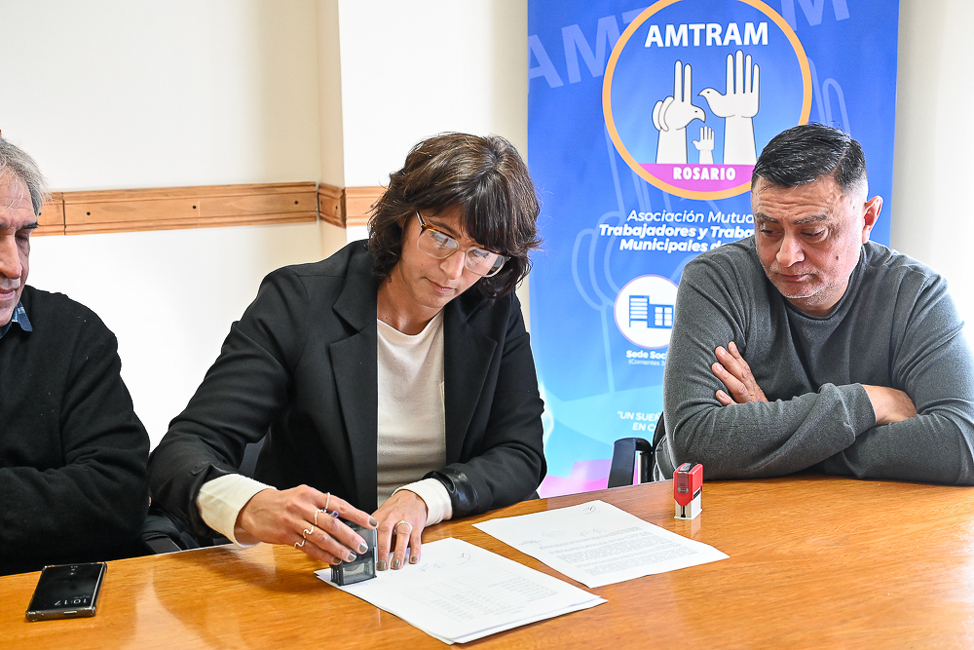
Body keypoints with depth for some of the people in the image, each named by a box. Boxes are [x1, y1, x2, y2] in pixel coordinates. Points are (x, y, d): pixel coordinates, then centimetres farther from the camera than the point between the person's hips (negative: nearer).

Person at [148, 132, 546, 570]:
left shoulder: (494, 312, 0)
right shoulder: (299, 303, -12)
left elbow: (522, 455, -1)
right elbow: (180, 453, -18)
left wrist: (423, 498, -21)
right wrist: (249, 507, -41)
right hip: (309, 571, -1)